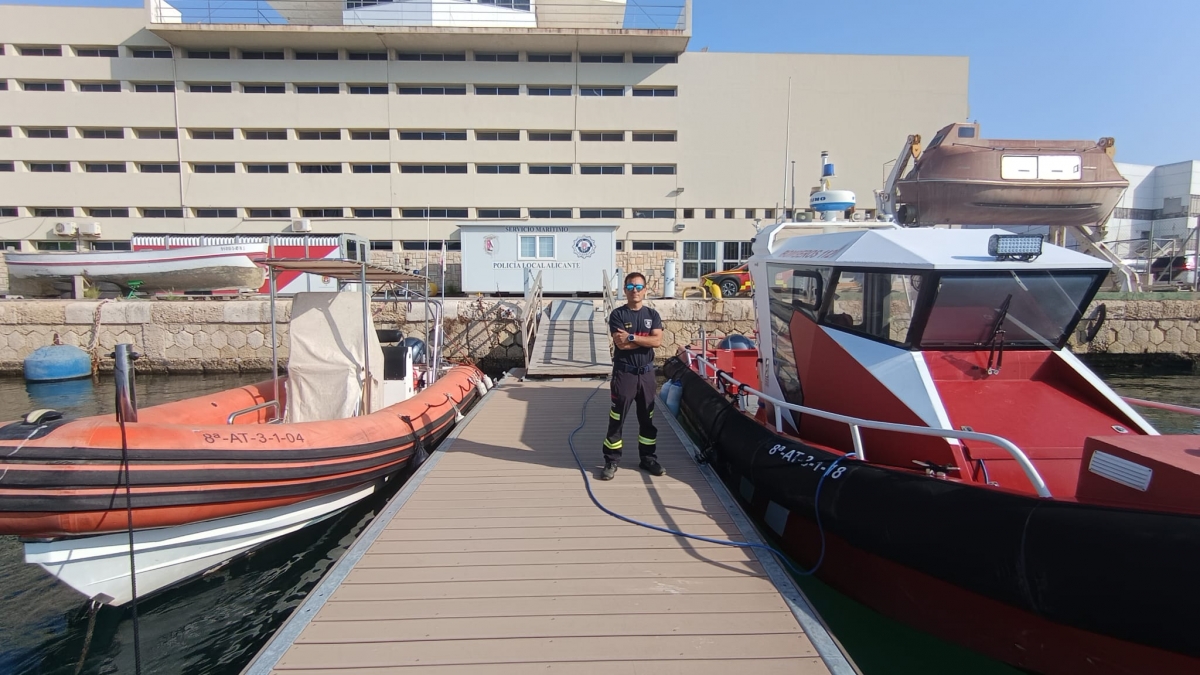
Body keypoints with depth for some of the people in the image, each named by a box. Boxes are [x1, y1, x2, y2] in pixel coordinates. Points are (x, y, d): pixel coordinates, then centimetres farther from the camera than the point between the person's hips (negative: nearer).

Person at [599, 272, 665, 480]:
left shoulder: (652, 315, 5)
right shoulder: (617, 315, -5)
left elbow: (657, 340, -11)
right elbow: (621, 344, -18)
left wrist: (632, 337, -16)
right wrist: (645, 340, -11)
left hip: (646, 373, 4)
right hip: (624, 373, -3)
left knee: (647, 418, 13)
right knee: (616, 419, 1)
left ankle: (648, 459, 25)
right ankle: (611, 461, 11)